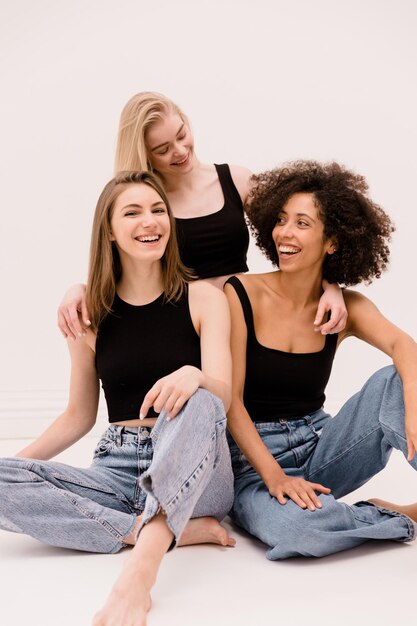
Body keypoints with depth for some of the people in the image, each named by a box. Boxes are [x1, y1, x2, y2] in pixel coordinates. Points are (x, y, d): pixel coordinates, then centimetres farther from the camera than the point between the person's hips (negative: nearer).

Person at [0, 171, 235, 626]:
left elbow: (222, 395, -12)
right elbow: (79, 415, 13)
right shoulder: (90, 313, 6)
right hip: (119, 469, 2)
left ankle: (141, 568, -46)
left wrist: (193, 376, -36)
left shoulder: (203, 299, 1)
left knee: (196, 401, -35)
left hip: (195, 472, -2)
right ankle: (183, 531, -23)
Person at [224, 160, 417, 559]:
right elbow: (230, 400, -12)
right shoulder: (241, 295, -9)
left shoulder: (345, 307, 0)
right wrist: (273, 475, -23)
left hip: (319, 444, 3)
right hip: (251, 456, -2)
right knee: (294, 527, -35)